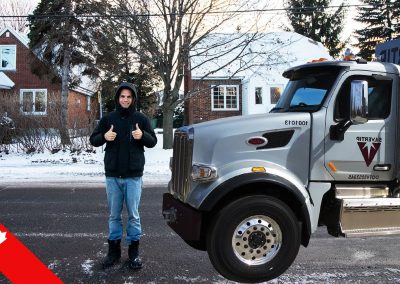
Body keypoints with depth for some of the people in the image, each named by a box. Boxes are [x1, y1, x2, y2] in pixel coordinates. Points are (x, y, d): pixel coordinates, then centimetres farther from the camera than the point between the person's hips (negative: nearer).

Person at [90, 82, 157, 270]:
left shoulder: (141, 119, 0)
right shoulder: (108, 118, 4)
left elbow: (153, 142, 2)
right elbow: (93, 140, 6)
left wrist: (143, 136, -20)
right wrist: (104, 137, -16)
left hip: (133, 175, -1)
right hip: (112, 175, 2)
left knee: (133, 214, 4)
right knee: (114, 215, 9)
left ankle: (134, 251, 15)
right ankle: (113, 249, 20)